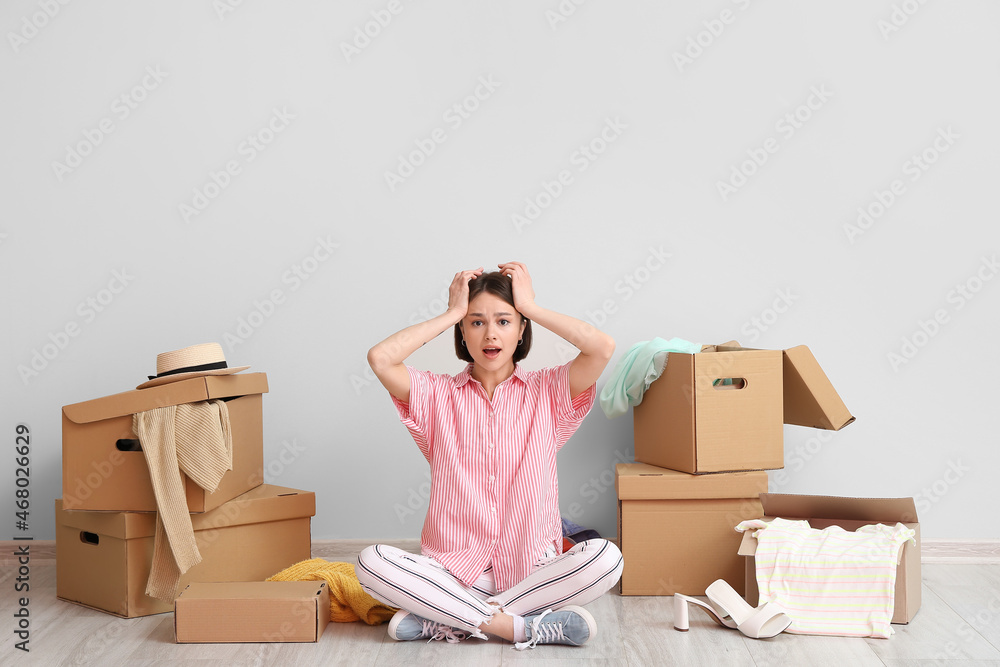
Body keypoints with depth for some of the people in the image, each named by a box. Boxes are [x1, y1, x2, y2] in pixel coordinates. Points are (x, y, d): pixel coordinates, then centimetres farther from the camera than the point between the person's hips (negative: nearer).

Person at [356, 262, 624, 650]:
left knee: (606, 558, -30)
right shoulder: (438, 396, 7)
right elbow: (380, 358, -11)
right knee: (371, 563, -27)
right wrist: (451, 313, -1)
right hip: (453, 571, 0)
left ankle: (445, 622, -21)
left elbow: (603, 348, -11)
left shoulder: (548, 392, 6)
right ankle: (523, 627, -23)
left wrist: (531, 307, -1)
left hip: (533, 570, 0)